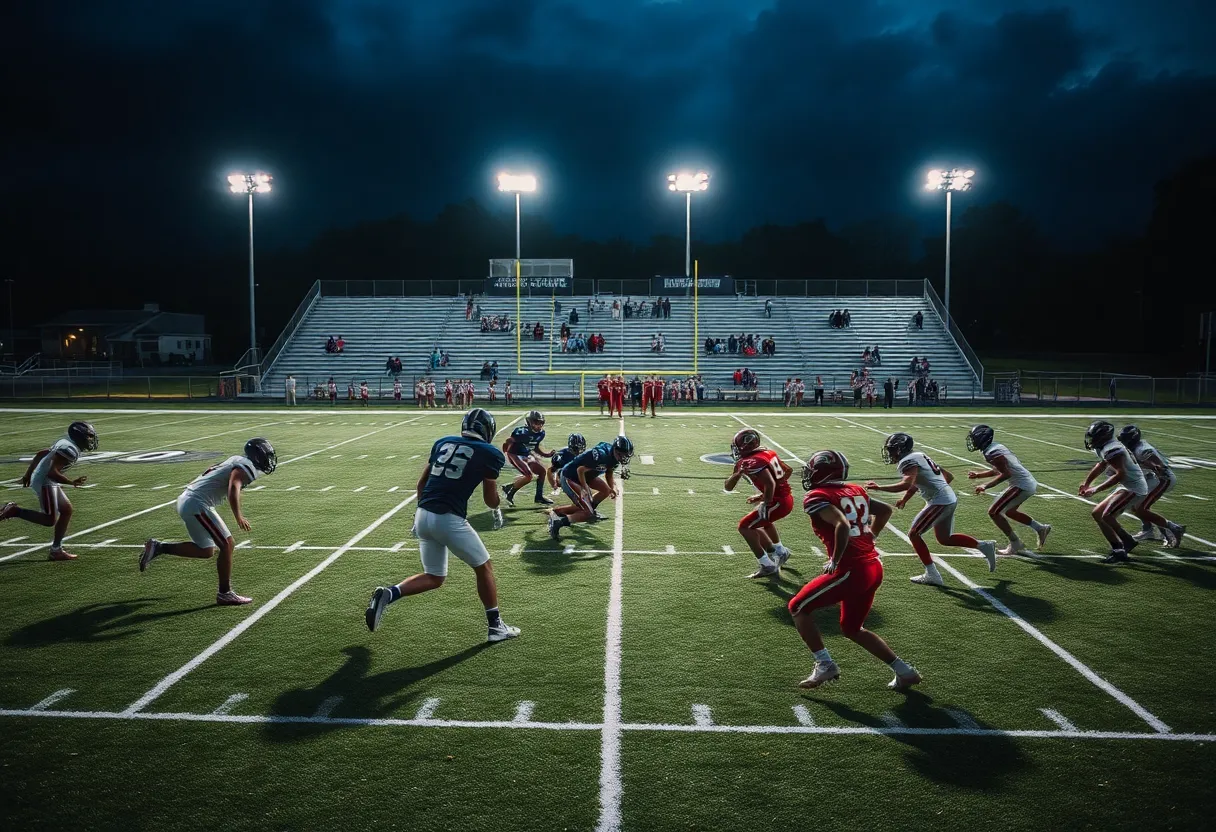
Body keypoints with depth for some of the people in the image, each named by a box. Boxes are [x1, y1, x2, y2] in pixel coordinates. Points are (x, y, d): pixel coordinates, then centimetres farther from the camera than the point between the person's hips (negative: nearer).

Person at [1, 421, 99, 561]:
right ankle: (14, 511, -1)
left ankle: (56, 551, 16)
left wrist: (28, 474, 28)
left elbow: (40, 454, 20)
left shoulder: (65, 443, 11)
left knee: (66, 510, 12)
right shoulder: (70, 449, -20)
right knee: (49, 520, -9)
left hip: (39, 480, 11)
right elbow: (52, 472, -24)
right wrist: (72, 483, -19)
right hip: (45, 483, -11)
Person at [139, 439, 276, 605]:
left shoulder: (238, 461, 16)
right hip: (196, 504, -10)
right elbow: (233, 489, -29)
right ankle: (224, 594, -1)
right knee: (227, 545, -7)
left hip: (186, 500, 10)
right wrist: (239, 518, -31)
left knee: (206, 551, 16)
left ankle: (158, 547, 22)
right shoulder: (247, 467, -12)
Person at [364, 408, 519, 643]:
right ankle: (495, 626, 20)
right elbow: (490, 499, 6)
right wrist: (497, 512, 27)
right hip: (449, 519, -6)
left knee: (433, 578, 21)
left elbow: (421, 483, 18)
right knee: (484, 568, 14)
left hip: (423, 515, 6)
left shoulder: (443, 443, 15)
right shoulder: (489, 454, 1)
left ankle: (388, 594, 1)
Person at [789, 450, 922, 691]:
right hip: (874, 567, 8)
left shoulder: (816, 497, -10)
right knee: (851, 628, 24)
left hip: (851, 570, -8)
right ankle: (904, 671, 21)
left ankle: (824, 665, 6)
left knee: (798, 608, 9)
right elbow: (885, 510, 25)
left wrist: (834, 561, -15)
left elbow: (842, 525, -25)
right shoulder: (855, 491, 15)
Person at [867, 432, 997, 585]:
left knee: (914, 534, -1)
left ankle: (932, 574, 0)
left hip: (940, 502, -9)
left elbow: (907, 485, -28)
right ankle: (985, 545, 23)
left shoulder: (907, 461, -11)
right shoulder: (919, 457, 18)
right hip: (951, 499, 9)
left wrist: (879, 488, -22)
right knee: (944, 538, 22)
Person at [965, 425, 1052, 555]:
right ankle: (1041, 528, 29)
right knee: (1008, 511, 28)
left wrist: (986, 486, -18)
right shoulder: (995, 447, 11)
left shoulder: (991, 453, -19)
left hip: (1021, 485, -10)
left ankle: (1015, 544, 2)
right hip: (1030, 483, 10)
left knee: (994, 512, -4)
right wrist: (978, 475, 26)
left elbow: (1006, 474, -23)